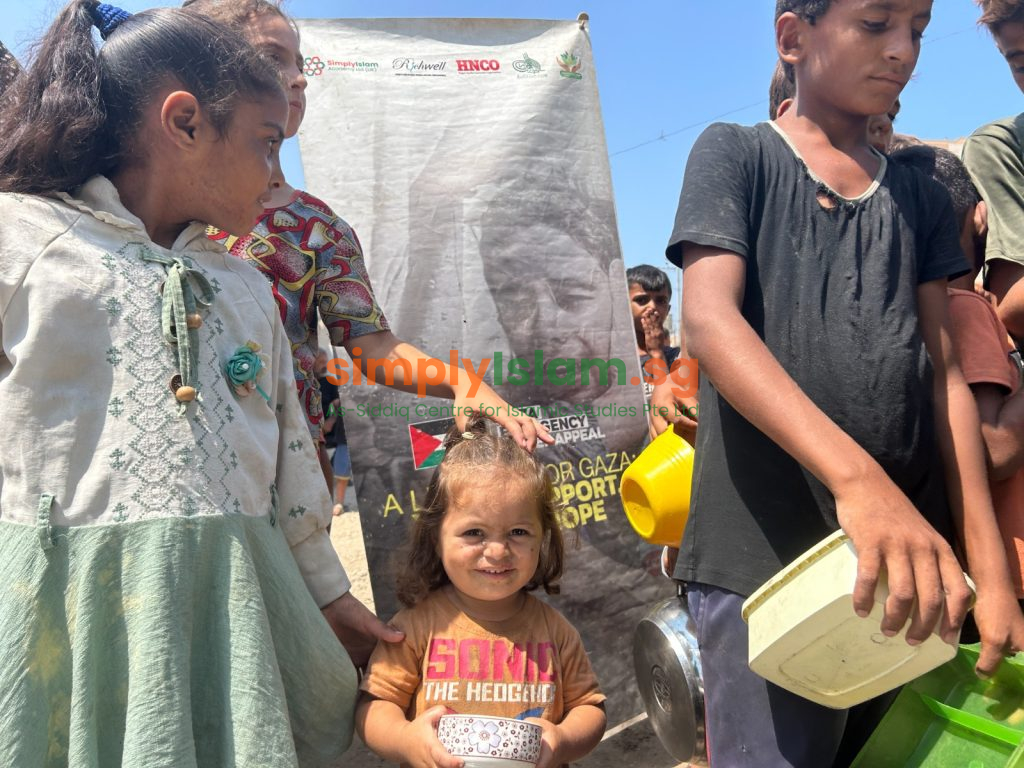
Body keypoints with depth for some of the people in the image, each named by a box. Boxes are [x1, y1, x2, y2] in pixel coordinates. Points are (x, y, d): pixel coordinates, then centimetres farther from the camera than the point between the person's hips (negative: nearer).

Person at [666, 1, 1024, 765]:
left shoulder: (921, 197, 17)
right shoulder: (735, 155, 2)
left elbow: (944, 373, 11)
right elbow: (710, 323, -14)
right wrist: (856, 476, -27)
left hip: (911, 555, 5)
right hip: (765, 553, -5)